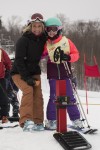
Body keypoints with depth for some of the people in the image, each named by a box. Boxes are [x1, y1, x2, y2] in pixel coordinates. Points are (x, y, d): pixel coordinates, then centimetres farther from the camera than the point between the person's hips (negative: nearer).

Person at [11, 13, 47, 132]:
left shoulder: (43, 39, 0)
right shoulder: (23, 40, -16)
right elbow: (19, 60, -18)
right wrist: (26, 78, -24)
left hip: (34, 73, 5)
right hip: (19, 73, -5)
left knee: (38, 95, -7)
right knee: (28, 90, -26)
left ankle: (38, 122, 1)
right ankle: (26, 121, -30)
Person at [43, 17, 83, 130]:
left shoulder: (67, 41, -1)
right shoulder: (46, 44, 4)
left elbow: (76, 54, -1)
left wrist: (68, 57, -20)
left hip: (65, 73, 0)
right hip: (53, 74, 0)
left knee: (69, 97, 3)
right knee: (54, 97, 0)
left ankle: (76, 119, 12)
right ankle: (51, 120, 11)